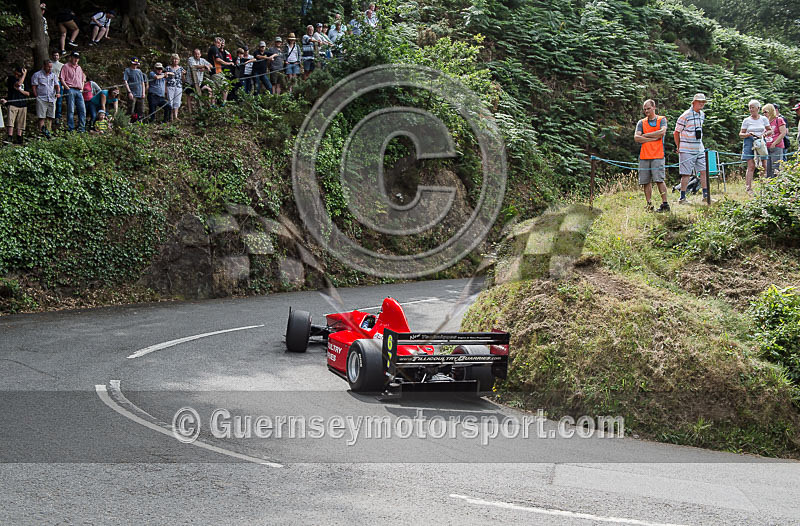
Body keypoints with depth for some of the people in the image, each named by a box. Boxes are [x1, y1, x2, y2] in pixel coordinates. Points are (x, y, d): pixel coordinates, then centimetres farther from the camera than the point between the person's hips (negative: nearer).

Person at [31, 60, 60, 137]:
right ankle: (42, 130, -17)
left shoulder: (53, 75, 17)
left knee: (50, 116, 3)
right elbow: (33, 86, 1)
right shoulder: (37, 75, 4)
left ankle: (48, 131, 7)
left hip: (52, 99, 4)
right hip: (41, 99, -4)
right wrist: (36, 96, -8)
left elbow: (57, 86, 10)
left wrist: (58, 93, -10)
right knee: (41, 116, -9)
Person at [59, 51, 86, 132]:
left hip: (79, 91, 6)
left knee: (82, 110, 1)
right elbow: (61, 78, -5)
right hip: (71, 90, -6)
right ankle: (71, 128, -2)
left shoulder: (79, 68, 22)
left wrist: (82, 87, 15)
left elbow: (83, 78, 30)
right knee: (71, 110, -5)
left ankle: (82, 128, 7)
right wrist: (67, 88, -12)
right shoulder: (66, 66, 2)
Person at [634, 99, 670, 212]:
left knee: (659, 180, -9)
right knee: (646, 182, 3)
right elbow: (636, 138, 0)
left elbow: (662, 132, -11)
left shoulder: (662, 120, 8)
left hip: (657, 156, -3)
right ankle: (649, 205, 10)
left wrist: (645, 135, -5)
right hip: (644, 156, 3)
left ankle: (665, 204, -5)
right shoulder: (641, 122, 14)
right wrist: (653, 138, -6)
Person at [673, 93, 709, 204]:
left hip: (699, 149, 7)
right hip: (687, 150, -7)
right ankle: (682, 198, 1)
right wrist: (678, 147, -1)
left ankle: (706, 195, 11)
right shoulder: (685, 115, -11)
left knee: (703, 171, 5)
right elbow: (676, 133, -5)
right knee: (686, 174, -4)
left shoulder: (702, 114, 11)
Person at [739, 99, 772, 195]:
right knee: (751, 166, -9)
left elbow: (770, 130, 14)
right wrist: (748, 134, -15)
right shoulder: (746, 120, 5)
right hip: (749, 142, -2)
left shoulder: (764, 119, 9)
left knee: (764, 166, -1)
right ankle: (749, 188, -10)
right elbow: (741, 134, 5)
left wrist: (764, 134, -7)